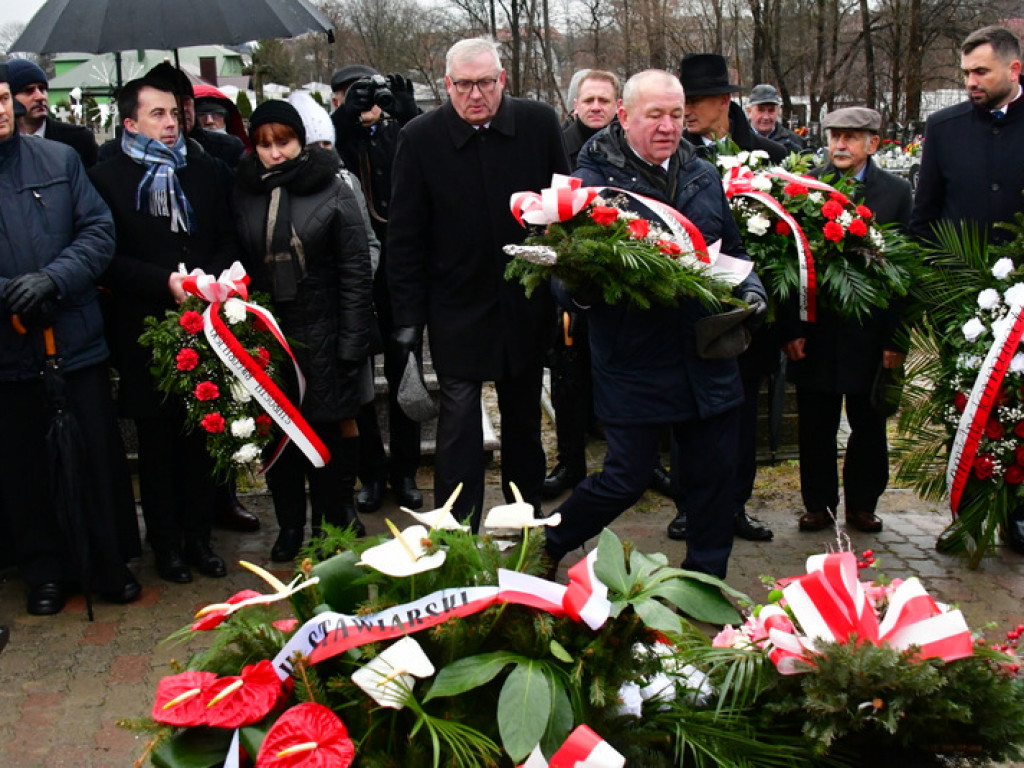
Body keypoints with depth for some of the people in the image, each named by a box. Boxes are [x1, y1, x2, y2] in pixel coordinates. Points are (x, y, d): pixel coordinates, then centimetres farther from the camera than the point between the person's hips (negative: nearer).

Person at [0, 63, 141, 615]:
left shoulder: (59, 160, 2)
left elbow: (99, 231, -1)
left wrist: (53, 279, -16)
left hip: (77, 338, 1)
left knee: (100, 455, 8)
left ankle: (111, 564, 24)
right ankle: (44, 572, 28)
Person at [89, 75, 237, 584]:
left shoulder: (206, 172, 10)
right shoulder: (106, 178, -1)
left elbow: (229, 241, 10)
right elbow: (107, 259, -7)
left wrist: (211, 278, -9)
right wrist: (167, 282, -17)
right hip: (145, 331, -3)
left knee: (200, 438, 9)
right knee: (157, 442, 7)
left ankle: (198, 536, 22)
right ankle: (166, 543, 20)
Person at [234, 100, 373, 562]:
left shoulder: (332, 190, -4)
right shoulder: (244, 195, 5)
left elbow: (355, 272, -5)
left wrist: (351, 345, -10)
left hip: (321, 334, -3)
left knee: (327, 428, 1)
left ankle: (331, 523, 16)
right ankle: (289, 526, 23)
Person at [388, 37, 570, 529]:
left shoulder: (539, 124, -5)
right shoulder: (420, 138, -8)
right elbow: (405, 237, -5)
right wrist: (407, 317, -8)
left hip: (526, 300, 3)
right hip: (457, 305, -2)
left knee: (523, 414, 16)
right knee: (459, 416, -3)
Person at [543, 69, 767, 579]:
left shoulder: (704, 177, 11)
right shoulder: (593, 180, -7)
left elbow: (731, 249, 21)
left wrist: (749, 287, 3)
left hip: (708, 360, 6)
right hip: (635, 361, -5)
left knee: (715, 477, 10)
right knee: (626, 479, 1)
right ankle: (547, 546, 28)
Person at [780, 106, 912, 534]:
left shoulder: (896, 192, 2)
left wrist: (896, 339, -5)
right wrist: (790, 329, -6)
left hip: (869, 333, 0)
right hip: (816, 333, 0)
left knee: (869, 426, 10)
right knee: (816, 427, 8)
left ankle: (861, 505, 25)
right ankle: (819, 504, 22)